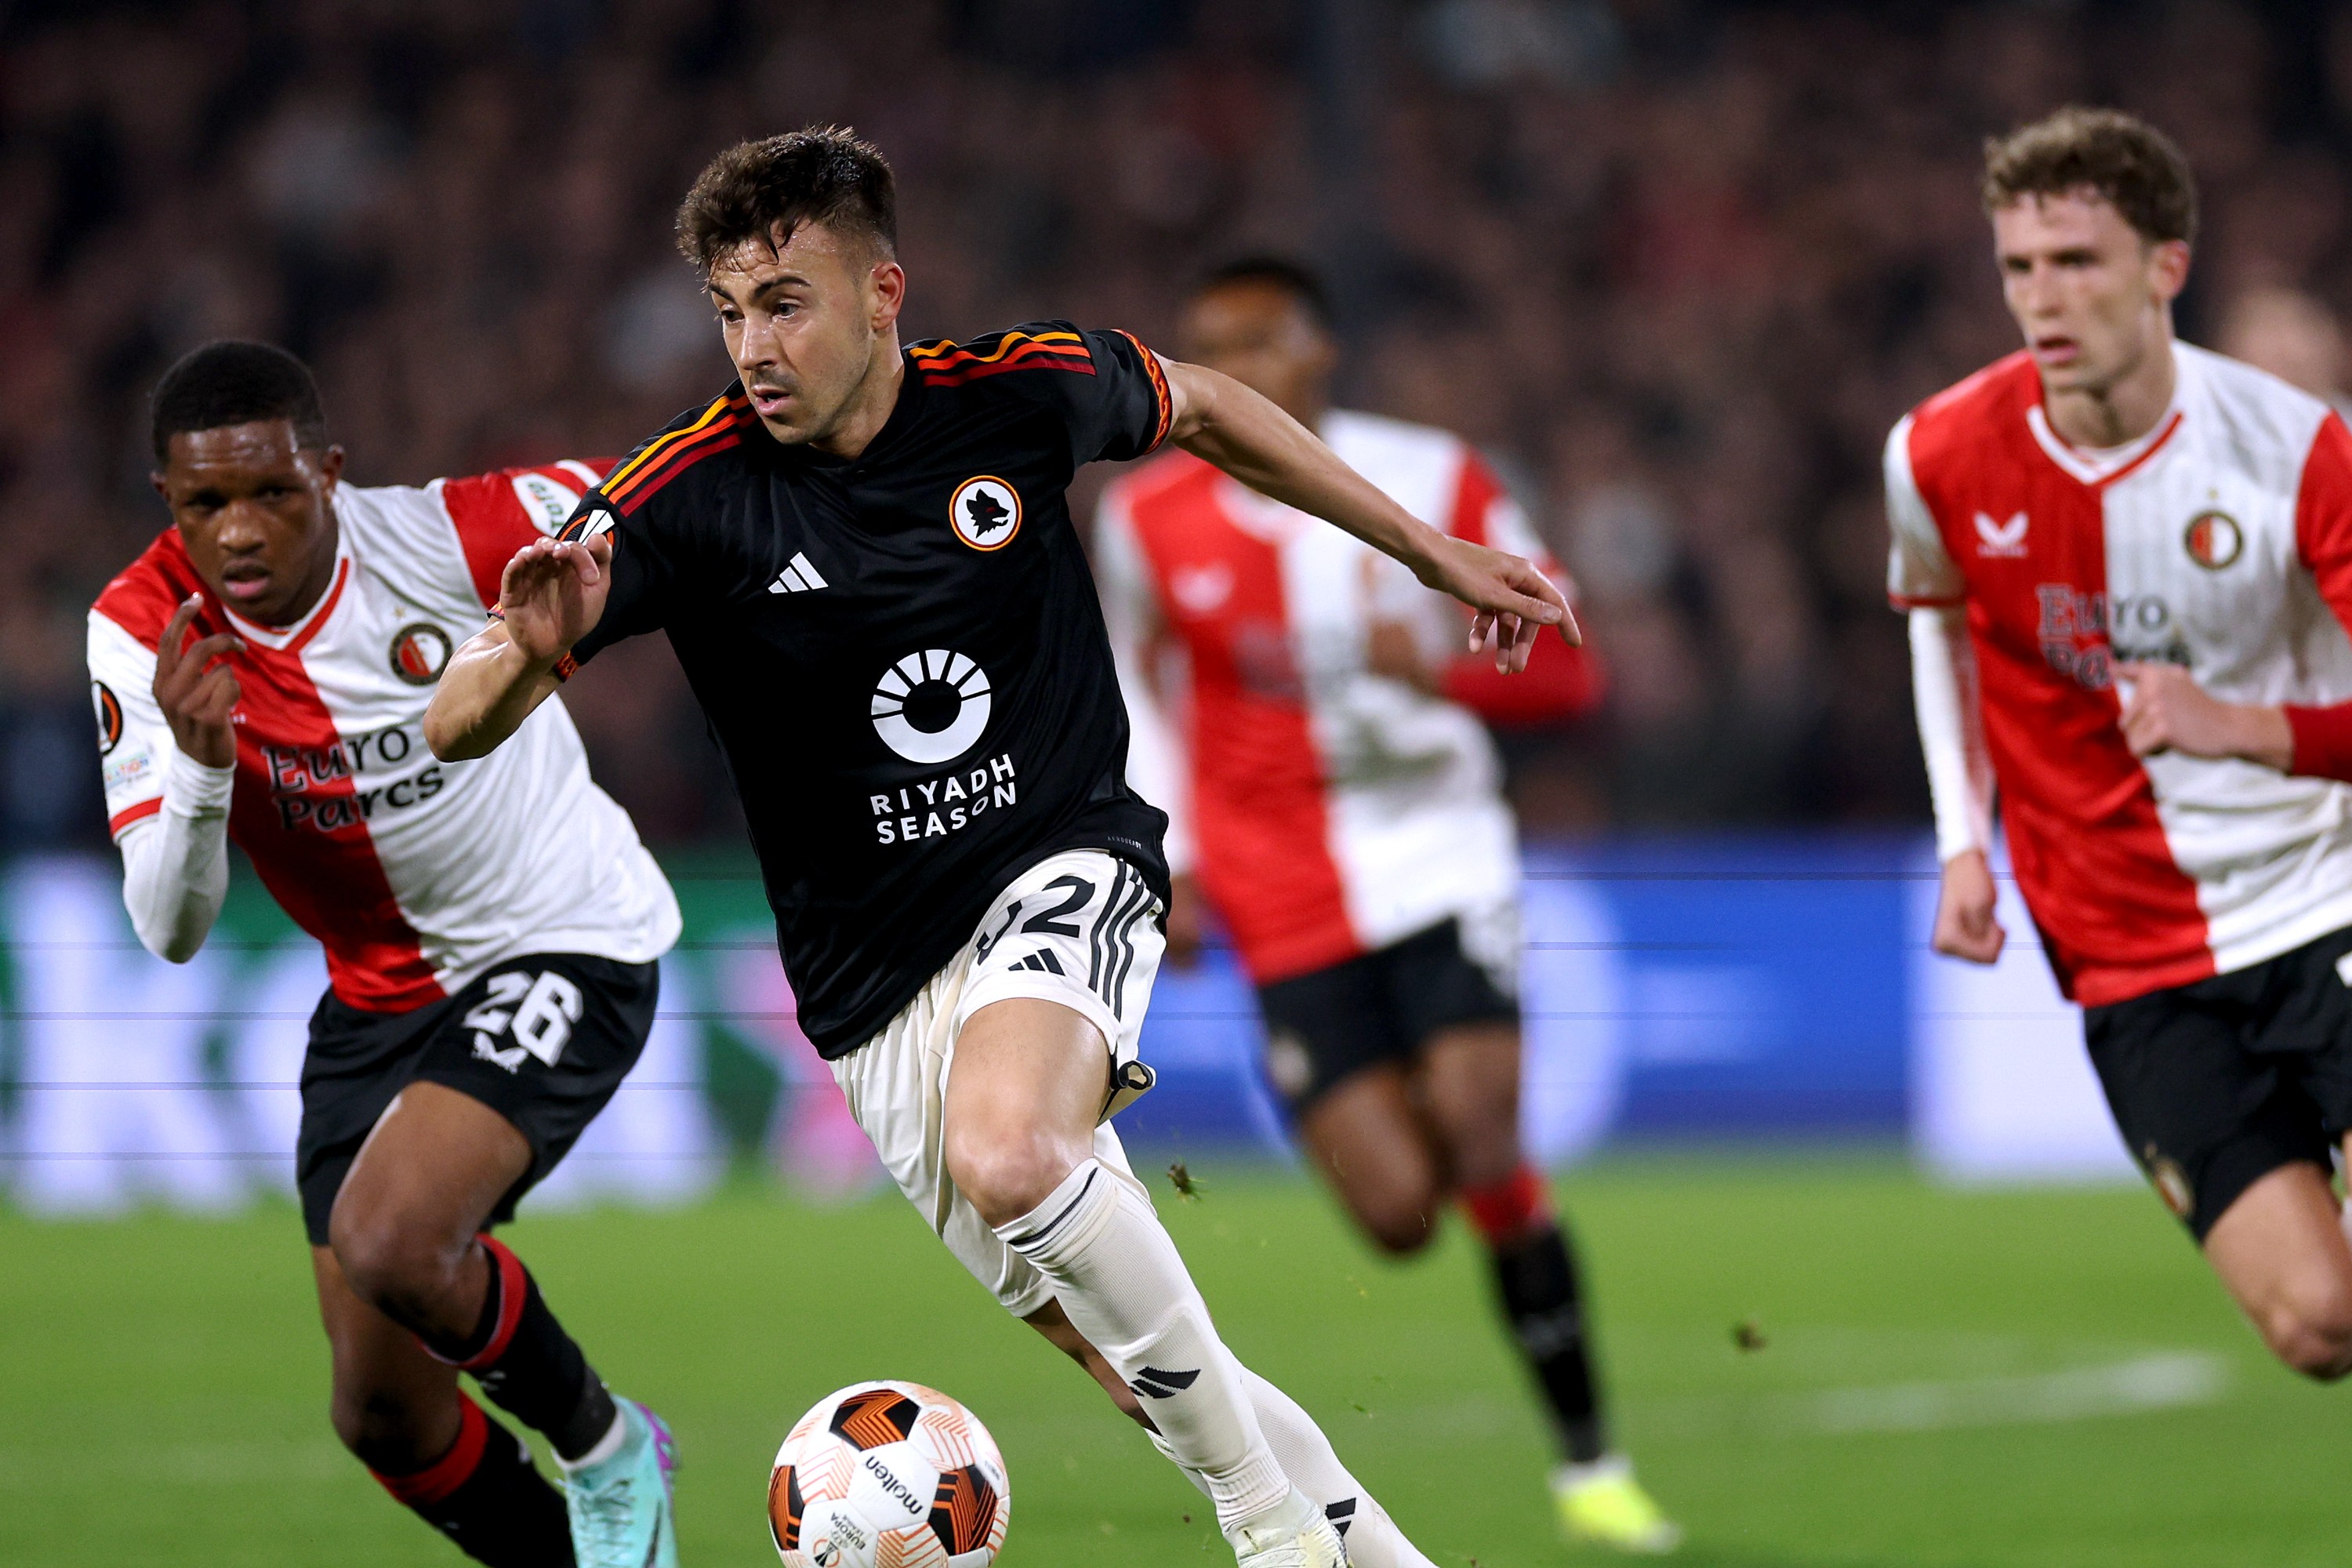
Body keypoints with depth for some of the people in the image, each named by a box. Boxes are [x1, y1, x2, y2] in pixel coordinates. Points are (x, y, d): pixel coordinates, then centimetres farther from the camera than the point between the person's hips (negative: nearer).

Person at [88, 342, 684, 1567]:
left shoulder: (441, 538, -24)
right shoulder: (142, 633, -16)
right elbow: (171, 933, -22)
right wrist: (201, 766, -38)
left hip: (565, 947, -5)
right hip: (378, 994, 5)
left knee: (391, 1243, -29)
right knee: (382, 1412, 6)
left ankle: (607, 1450, -1)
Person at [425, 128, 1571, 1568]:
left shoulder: (1025, 392, -9)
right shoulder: (691, 493, -12)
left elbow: (1202, 411, 14)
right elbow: (458, 727, -14)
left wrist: (1435, 553, 20)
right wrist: (530, 654, -38)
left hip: (1061, 867, -2)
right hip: (877, 985, 2)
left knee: (1007, 1153, -34)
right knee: (1153, 1380, 3)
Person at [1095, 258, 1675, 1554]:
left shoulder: (1432, 481, -2)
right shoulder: (1148, 519, 2)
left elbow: (1563, 669, 0)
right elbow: (1137, 688, 19)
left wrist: (1438, 661, -19)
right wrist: (1169, 855, 8)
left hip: (1434, 852, -1)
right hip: (1285, 904, 1)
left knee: (1479, 1134, -18)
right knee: (1396, 1210, -11)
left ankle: (1587, 1457, -6)